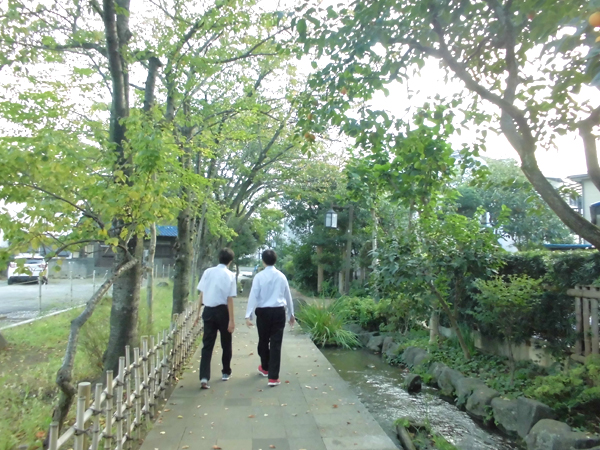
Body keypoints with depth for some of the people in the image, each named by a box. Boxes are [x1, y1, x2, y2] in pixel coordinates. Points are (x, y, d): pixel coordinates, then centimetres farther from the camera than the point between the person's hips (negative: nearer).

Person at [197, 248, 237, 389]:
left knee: (207, 345, 6)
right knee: (226, 343, 16)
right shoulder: (230, 275, -10)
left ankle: (204, 377, -5)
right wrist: (231, 320, -9)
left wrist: (198, 312, 11)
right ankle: (226, 372, 31)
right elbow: (229, 299, -12)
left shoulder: (207, 272, 1)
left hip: (208, 310, 3)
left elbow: (201, 294, 2)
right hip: (222, 311, -3)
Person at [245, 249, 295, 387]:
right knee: (276, 343, 2)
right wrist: (291, 314, 24)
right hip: (279, 312, 1)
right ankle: (273, 377, 0)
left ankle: (265, 368, 38)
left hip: (263, 312, -1)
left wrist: (248, 315, -10)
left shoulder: (259, 276, -4)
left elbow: (253, 296, -10)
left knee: (263, 341, 18)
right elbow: (288, 296, 12)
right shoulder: (281, 276, 4)